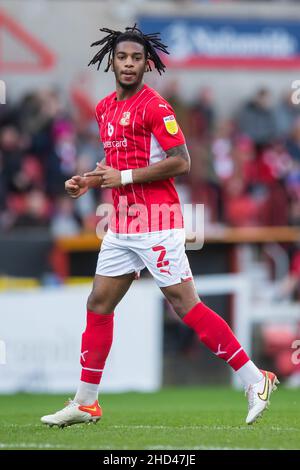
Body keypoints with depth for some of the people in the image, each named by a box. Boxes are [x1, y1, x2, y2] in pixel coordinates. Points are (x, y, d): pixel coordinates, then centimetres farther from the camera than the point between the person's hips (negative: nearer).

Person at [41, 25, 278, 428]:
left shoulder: (154, 106, -11)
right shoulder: (105, 109, 14)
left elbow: (180, 162, -17)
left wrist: (124, 177, -16)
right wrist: (90, 181, 9)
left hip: (157, 225, -8)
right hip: (122, 225, 8)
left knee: (185, 305, -11)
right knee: (98, 305, 8)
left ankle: (255, 381, -5)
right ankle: (85, 403, 15)